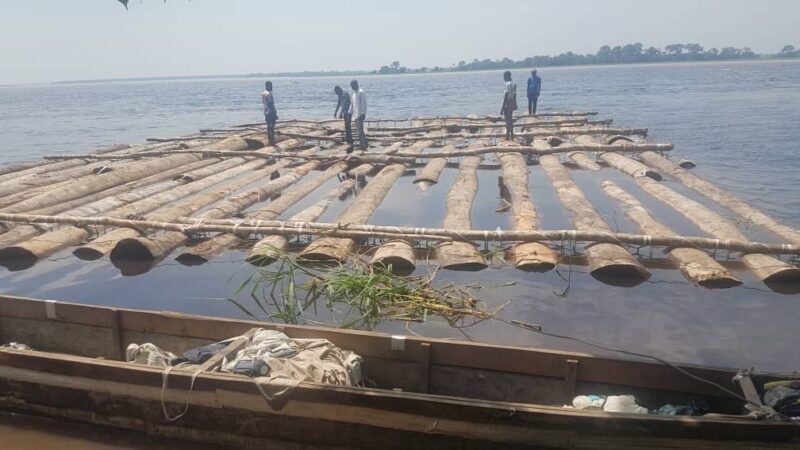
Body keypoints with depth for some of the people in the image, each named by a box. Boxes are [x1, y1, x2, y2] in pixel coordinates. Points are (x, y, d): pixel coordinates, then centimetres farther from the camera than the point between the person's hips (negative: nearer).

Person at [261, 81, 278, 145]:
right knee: (272, 127, -8)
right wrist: (275, 114, -17)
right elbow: (271, 104, -20)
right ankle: (272, 142, -9)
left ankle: (269, 141, 16)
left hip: (266, 112, 9)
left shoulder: (263, 93, 11)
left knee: (269, 127, 13)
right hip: (271, 112, -9)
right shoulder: (269, 94, -17)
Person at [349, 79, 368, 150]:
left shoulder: (361, 92, -12)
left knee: (360, 130, -10)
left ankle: (363, 145, -8)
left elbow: (364, 103, -18)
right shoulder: (354, 92, 16)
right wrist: (350, 112, 22)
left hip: (360, 114, -9)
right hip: (356, 114, 9)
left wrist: (363, 113, -23)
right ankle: (363, 143, 20)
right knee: (359, 129, 13)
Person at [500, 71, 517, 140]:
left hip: (507, 105, -9)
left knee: (507, 120, -4)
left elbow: (506, 96, -20)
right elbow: (514, 95, 13)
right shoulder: (514, 84, 8)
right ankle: (511, 135, 24)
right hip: (512, 104, 9)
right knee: (510, 119, 17)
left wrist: (502, 108, -18)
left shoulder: (508, 84, -18)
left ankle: (507, 136, -1)